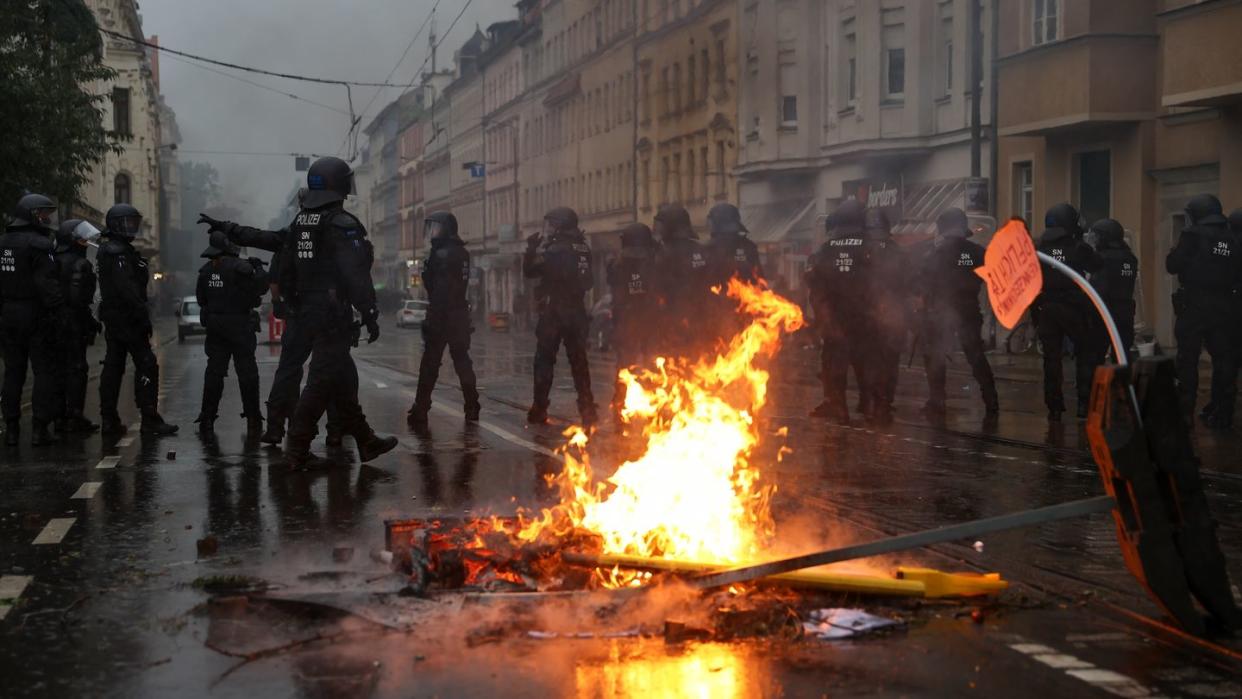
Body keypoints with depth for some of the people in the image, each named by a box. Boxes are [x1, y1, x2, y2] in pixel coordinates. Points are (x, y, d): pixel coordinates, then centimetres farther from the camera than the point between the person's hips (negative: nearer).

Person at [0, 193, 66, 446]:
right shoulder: (39, 244, -13)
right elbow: (48, 283, -21)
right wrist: (60, 312, -19)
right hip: (36, 317, -7)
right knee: (45, 371, -1)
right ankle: (39, 429, -5)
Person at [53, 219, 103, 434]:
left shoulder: (55, 261, 13)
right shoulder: (79, 264, -13)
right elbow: (78, 299, -21)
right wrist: (91, 321, -13)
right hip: (74, 325, -8)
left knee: (59, 369, 12)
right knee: (76, 369, -4)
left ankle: (59, 416, 16)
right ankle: (75, 416, -3)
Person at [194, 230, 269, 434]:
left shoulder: (206, 270, 6)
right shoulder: (240, 267, -15)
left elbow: (201, 298, 13)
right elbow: (260, 287, -13)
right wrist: (259, 268, 2)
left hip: (214, 327, 5)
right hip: (238, 325, -5)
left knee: (214, 371, 10)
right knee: (247, 372, 1)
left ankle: (207, 419, 10)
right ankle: (253, 419, 2)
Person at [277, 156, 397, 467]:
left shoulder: (299, 222, 11)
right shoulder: (341, 224, -15)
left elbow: (286, 273, 16)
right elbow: (356, 276, -20)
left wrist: (293, 302, 24)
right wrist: (370, 316, -16)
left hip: (308, 313, 9)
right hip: (334, 316, -9)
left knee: (345, 378, 16)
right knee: (322, 381, -6)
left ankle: (365, 441, 25)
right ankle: (297, 450, -5)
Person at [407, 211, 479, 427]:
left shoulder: (442, 254, -16)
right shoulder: (462, 253, 10)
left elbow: (439, 290, -20)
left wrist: (432, 319, -19)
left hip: (442, 315, -8)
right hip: (461, 315, 8)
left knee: (430, 364, -3)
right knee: (462, 361, 13)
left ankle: (420, 410, -2)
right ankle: (472, 408, 14)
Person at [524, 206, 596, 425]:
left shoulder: (555, 249, -14)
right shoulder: (582, 248, 5)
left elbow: (529, 270, -8)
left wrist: (533, 245, 0)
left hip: (553, 311, -5)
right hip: (576, 311, 5)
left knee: (544, 360, 2)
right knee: (579, 360, 10)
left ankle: (539, 411, 1)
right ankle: (587, 410, 7)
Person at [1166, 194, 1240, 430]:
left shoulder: (1193, 236, -10)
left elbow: (1172, 265, -11)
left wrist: (1178, 250, 8)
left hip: (1194, 306, -4)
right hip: (1223, 308, 4)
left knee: (1187, 360, 2)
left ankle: (1185, 412, 1)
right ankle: (1222, 415, 9)